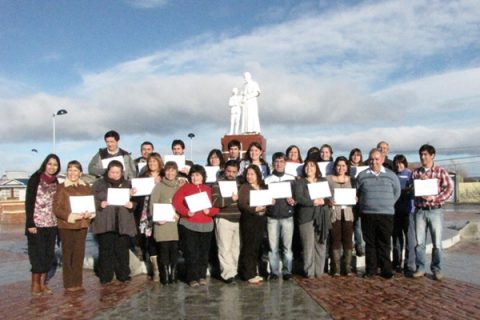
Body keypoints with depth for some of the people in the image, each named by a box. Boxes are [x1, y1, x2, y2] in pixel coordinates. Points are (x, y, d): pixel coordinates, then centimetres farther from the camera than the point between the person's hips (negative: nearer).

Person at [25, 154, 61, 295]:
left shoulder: (56, 182, 10)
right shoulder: (35, 179, -5)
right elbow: (29, 202, -8)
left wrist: (59, 222, 7)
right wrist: (30, 223, -14)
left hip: (51, 224, 5)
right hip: (37, 224, -5)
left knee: (49, 254, 7)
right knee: (37, 254, 0)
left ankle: (43, 282, 17)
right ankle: (35, 284, 11)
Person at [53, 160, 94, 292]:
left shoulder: (86, 187, 9)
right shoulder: (61, 187, -4)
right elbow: (56, 208, -8)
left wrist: (89, 214, -8)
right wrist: (70, 216, -19)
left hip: (82, 225, 4)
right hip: (66, 225, -4)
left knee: (79, 254, 8)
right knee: (68, 255, 3)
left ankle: (78, 283, 18)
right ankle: (69, 284, 12)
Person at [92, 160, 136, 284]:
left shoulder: (127, 184, 16)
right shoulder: (99, 184, 9)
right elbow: (92, 201, 1)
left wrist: (132, 205, -8)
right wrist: (100, 204, -18)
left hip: (123, 224, 2)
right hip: (105, 224, -1)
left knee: (122, 250, 3)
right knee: (106, 250, -1)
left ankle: (123, 276, 14)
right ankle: (105, 277, 10)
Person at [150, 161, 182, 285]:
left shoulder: (180, 186, 12)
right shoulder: (159, 186, 4)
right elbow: (152, 204, -1)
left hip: (175, 222, 2)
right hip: (162, 222, -2)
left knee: (174, 249, 2)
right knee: (164, 250, -2)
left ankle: (173, 276, 12)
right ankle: (164, 277, 6)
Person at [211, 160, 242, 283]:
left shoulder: (239, 183, 15)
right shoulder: (218, 183, -3)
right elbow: (215, 201, -17)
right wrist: (231, 199, -26)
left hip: (238, 220, 5)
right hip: (224, 220, -5)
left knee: (236, 247, 9)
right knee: (225, 248, -4)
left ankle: (234, 271, 20)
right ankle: (228, 274, 0)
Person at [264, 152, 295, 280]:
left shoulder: (291, 178, 8)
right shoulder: (267, 180, 5)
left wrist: (293, 200, -9)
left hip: (287, 217, 1)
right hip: (272, 217, 0)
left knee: (287, 246, 3)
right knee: (273, 246, 2)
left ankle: (287, 271, 13)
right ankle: (274, 271, 12)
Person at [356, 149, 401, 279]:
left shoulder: (391, 175, 5)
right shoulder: (362, 175, 6)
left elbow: (397, 191, 12)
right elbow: (357, 193, 11)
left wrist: (389, 204, 7)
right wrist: (363, 204, 5)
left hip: (386, 214, 0)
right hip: (367, 214, 1)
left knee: (384, 244, 3)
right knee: (370, 243, 5)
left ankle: (386, 270, 12)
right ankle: (370, 270, 13)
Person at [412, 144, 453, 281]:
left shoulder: (441, 171, 0)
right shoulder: (416, 172, 9)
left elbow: (449, 189, -7)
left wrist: (434, 198, -18)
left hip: (435, 211, -2)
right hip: (420, 211, 3)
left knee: (437, 243, 3)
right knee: (419, 242, 5)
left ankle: (436, 269, 16)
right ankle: (420, 268, 16)